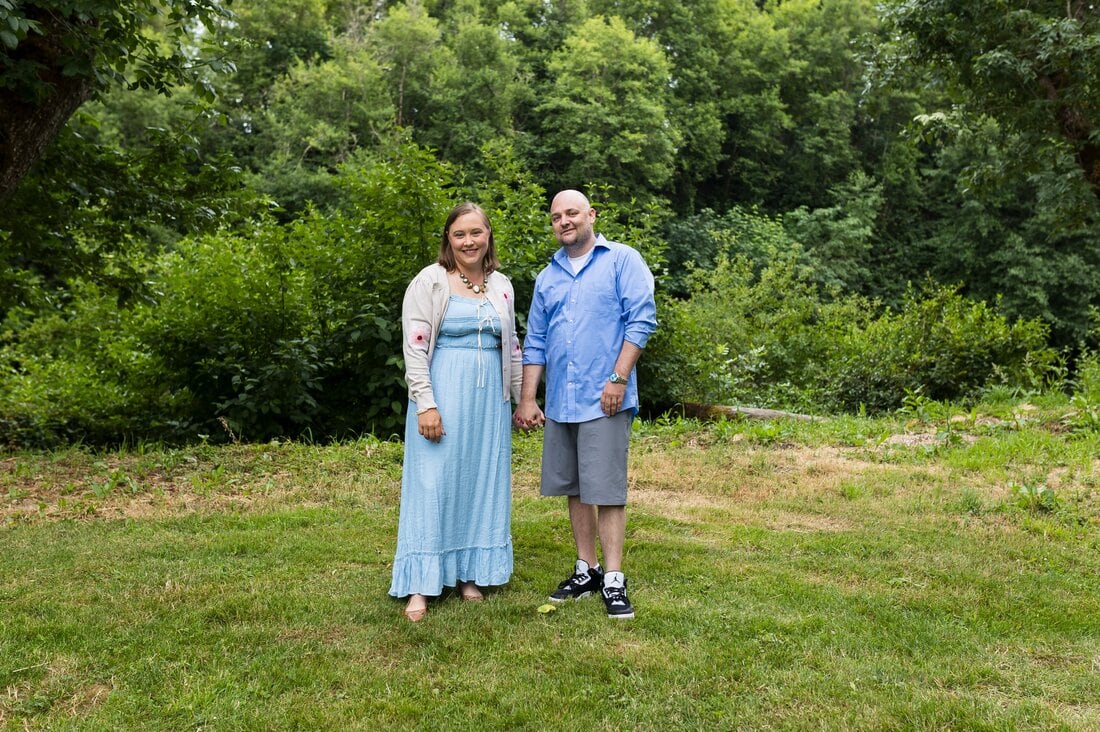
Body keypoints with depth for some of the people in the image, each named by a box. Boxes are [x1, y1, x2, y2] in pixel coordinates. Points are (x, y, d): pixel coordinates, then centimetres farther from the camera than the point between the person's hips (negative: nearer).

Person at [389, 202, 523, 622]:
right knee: (434, 483, -3)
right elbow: (414, 347, -9)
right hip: (443, 394, -5)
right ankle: (420, 586, 4)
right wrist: (426, 403, -16)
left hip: (490, 398, 5)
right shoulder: (430, 281, -4)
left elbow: (512, 348, 17)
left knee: (482, 482, 9)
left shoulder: (502, 286, 11)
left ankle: (470, 574, 21)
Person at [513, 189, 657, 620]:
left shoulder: (622, 261, 0)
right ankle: (586, 570, 23)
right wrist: (528, 399, 10)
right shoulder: (548, 277, 16)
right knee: (575, 489, 12)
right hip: (559, 402, 6)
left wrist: (618, 379, -15)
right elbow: (535, 343, 16)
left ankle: (613, 579, 5)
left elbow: (641, 321, -8)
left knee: (607, 490, -4)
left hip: (603, 400, -6)